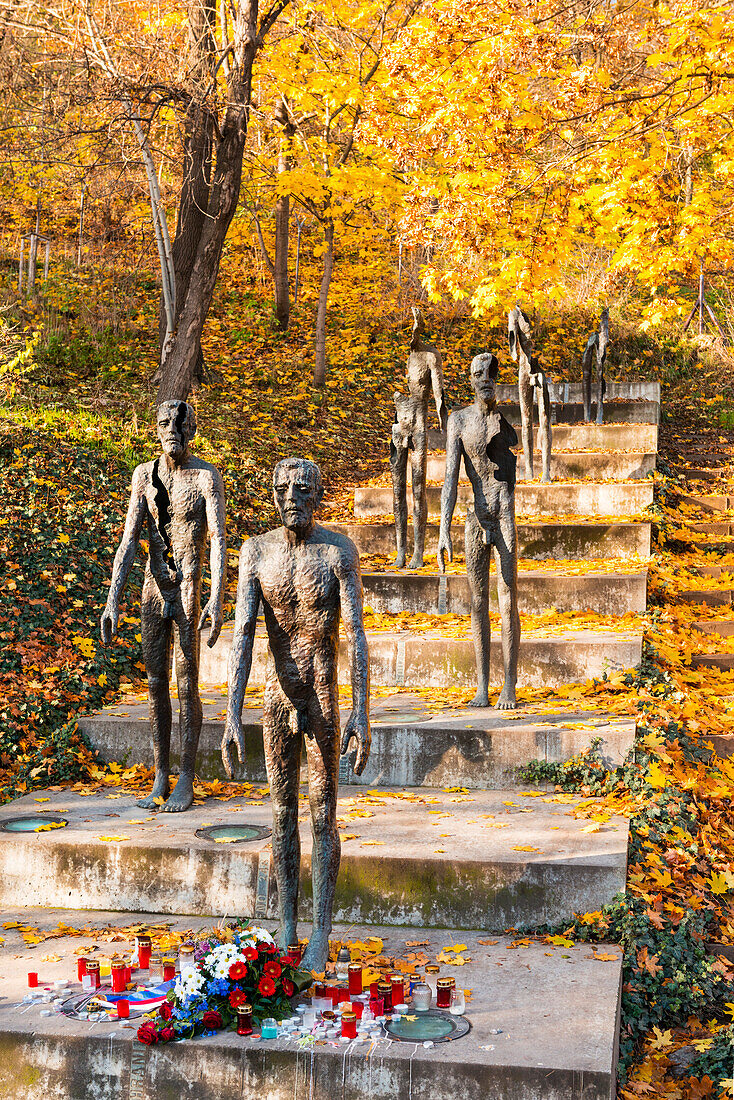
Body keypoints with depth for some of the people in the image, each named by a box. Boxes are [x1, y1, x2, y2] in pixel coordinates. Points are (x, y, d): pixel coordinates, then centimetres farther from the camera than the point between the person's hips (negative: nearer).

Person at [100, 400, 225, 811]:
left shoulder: (207, 476, -7)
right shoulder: (145, 474, 7)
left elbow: (218, 539, -14)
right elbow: (129, 539, 3)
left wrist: (217, 601, -25)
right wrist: (113, 600, -4)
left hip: (189, 592, -4)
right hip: (153, 589, 5)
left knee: (187, 685, 0)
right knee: (156, 684, 8)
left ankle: (187, 780, 9)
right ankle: (161, 779, 17)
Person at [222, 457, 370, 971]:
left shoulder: (339, 551, -10)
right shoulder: (256, 551, -2)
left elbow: (356, 635, -13)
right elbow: (243, 634, -9)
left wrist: (363, 713, -20)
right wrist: (233, 715, -17)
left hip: (323, 700, -3)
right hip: (277, 698, 3)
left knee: (324, 816, 3)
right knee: (282, 813, 11)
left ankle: (322, 934, 12)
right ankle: (287, 929, 22)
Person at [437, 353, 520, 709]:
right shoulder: (459, 419, 3)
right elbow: (450, 477, -4)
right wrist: (444, 531, -12)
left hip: (506, 517, -1)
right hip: (475, 518, 1)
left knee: (508, 604, -2)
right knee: (478, 604, 6)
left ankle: (509, 686, 5)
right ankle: (482, 687, 13)